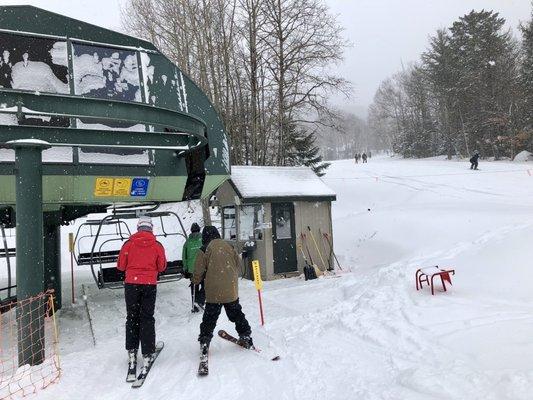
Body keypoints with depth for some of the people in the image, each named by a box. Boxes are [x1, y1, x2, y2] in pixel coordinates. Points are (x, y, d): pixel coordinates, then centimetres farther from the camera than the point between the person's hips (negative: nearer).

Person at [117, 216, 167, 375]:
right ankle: (147, 354, 7)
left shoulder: (129, 244, -4)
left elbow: (120, 266, 1)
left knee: (132, 317, 14)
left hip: (131, 284, 0)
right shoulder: (157, 245, -4)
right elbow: (162, 267, 3)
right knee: (147, 319, 7)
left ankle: (132, 351, 16)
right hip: (150, 284, 0)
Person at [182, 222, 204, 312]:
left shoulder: (187, 242, 3)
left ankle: (195, 306, 15)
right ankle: (200, 301, -7)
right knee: (204, 286, 11)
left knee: (194, 288, 13)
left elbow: (184, 257, 7)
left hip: (191, 269, 3)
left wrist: (185, 270, 14)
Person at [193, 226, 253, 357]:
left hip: (214, 292, -3)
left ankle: (204, 342, 7)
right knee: (236, 314, 19)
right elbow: (238, 264, 11)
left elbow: (199, 271, -4)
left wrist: (195, 281, 16)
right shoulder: (228, 246, 3)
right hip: (231, 291, 4)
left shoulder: (205, 250, -8)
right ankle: (246, 337, 24)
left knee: (210, 318, 7)